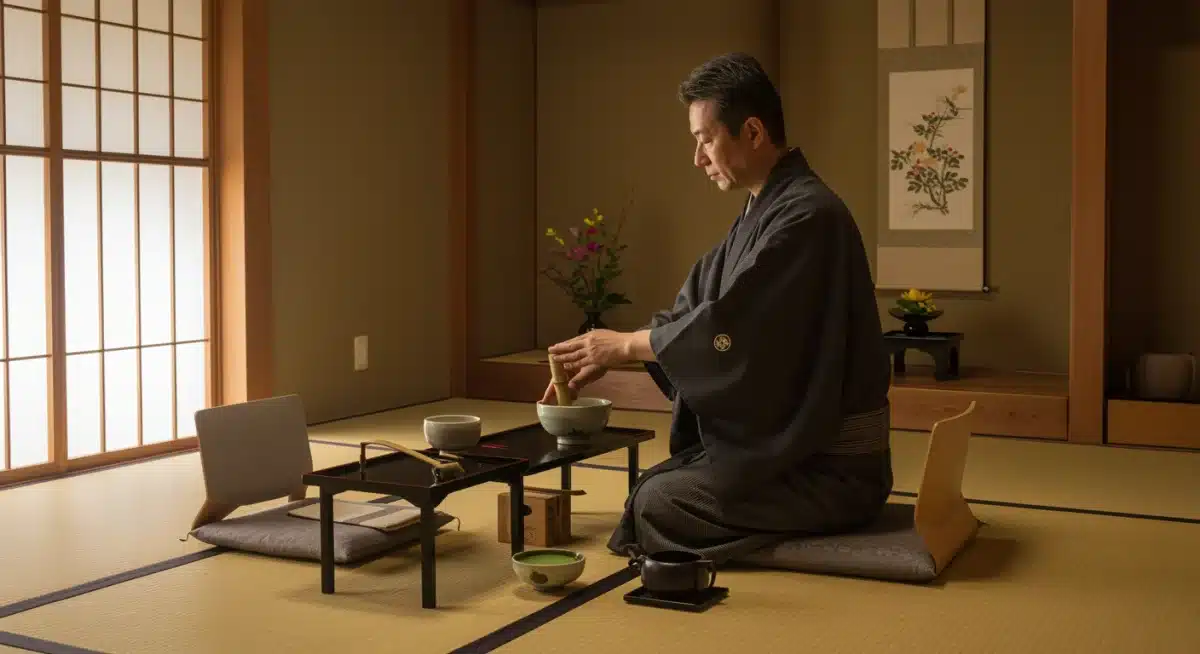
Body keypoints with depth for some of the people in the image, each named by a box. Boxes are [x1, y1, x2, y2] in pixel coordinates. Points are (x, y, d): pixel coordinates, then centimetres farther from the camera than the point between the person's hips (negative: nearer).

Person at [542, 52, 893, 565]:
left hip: (830, 467, -9)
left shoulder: (807, 216, -21)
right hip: (788, 444, 9)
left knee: (657, 504, -14)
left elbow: (728, 328, -23)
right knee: (653, 483, 10)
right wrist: (601, 359, 1)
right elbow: (693, 309, 12)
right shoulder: (764, 212, 11)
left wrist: (625, 345, -9)